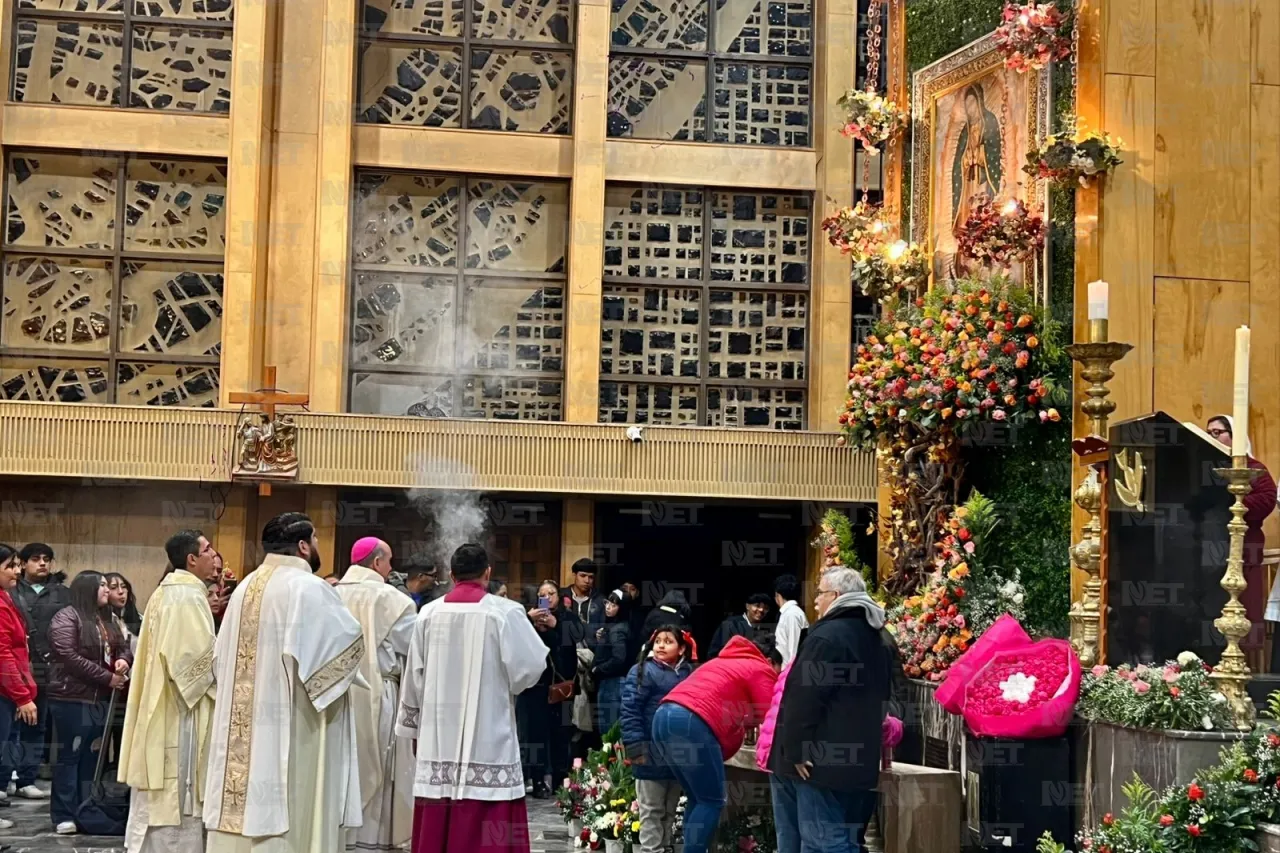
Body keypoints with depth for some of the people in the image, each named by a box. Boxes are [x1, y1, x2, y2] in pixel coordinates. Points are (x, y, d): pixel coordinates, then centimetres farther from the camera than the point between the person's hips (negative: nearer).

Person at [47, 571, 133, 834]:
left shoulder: (108, 620, 16)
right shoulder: (66, 617, -9)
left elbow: (124, 647, 20)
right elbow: (69, 657, -18)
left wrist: (124, 660, -6)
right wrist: (107, 677, -16)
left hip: (100, 699, 7)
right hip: (71, 698, -7)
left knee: (92, 756, 9)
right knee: (70, 755, -3)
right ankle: (64, 816, 1)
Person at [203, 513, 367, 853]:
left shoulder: (246, 588, 13)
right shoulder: (307, 588, -12)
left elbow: (220, 658, 18)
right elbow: (350, 640, -15)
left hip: (243, 731, 8)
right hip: (292, 730, -8)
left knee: (246, 812, 9)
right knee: (292, 821, -4)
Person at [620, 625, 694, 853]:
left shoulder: (689, 673, 8)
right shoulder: (643, 672, -8)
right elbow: (630, 711, -12)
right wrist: (635, 746, -18)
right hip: (652, 751, -6)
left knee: (670, 810, 16)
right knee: (652, 810, 1)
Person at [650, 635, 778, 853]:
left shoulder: (724, 662, 34)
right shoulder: (761, 671, 10)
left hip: (664, 716, 9)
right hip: (691, 722, -9)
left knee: (698, 799, 15)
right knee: (712, 802, -1)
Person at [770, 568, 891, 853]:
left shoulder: (828, 636, -14)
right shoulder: (872, 637, 17)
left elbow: (805, 698, -19)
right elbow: (879, 698, 25)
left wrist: (795, 751, -15)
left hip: (823, 757, -9)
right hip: (857, 756, 10)